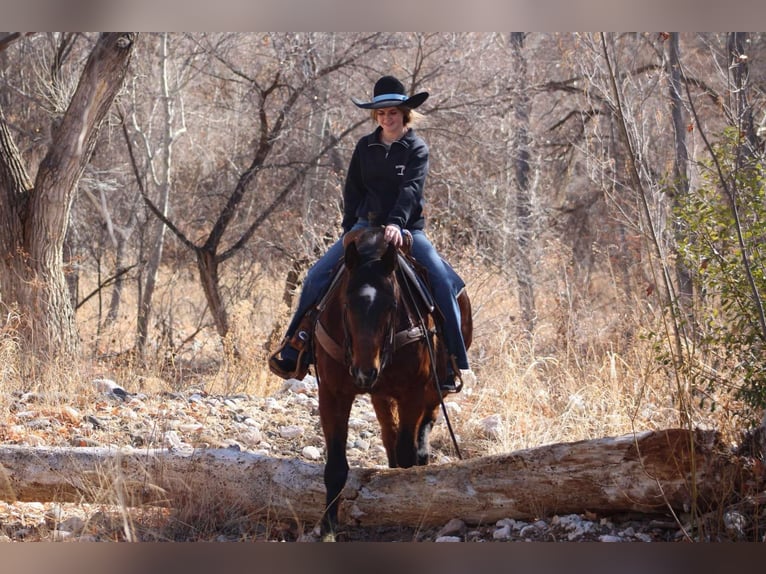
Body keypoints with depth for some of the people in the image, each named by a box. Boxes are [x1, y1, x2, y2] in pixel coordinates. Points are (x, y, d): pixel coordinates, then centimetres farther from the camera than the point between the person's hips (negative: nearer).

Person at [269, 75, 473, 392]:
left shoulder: (417, 148, -3)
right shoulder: (365, 147, 8)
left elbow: (411, 189, -18)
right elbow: (352, 190, 13)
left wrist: (396, 223, -34)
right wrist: (350, 231, 3)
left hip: (406, 230, -3)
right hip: (366, 225, 3)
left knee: (444, 281, -23)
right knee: (318, 276, -11)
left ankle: (454, 363, -19)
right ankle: (294, 346, -3)